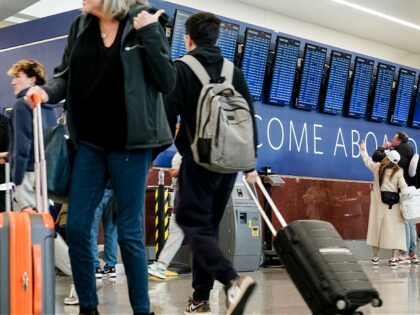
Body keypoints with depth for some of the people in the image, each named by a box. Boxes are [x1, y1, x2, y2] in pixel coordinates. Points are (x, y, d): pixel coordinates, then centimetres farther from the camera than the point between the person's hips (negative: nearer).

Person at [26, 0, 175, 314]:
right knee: (76, 229, 5)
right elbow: (66, 73, 11)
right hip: (90, 143, 5)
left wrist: (149, 33, -17)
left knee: (129, 233, 3)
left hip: (129, 145, -4)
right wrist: (49, 91, -10)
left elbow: (167, 82, -9)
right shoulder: (81, 26, 6)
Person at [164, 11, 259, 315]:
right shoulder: (235, 73, 12)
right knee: (208, 226, 14)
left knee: (194, 224, -3)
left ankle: (233, 281, -24)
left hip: (199, 160, -5)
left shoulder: (181, 69, -3)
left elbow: (167, 116, -10)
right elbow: (250, 119, 12)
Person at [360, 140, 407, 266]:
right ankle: (394, 257, -2)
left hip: (378, 204, 3)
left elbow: (367, 160, 18)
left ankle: (375, 256, 16)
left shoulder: (377, 167, -2)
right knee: (394, 229, 2)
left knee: (376, 227, 10)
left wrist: (363, 150, 35)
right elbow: (404, 189, -9)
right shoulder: (398, 172, -8)